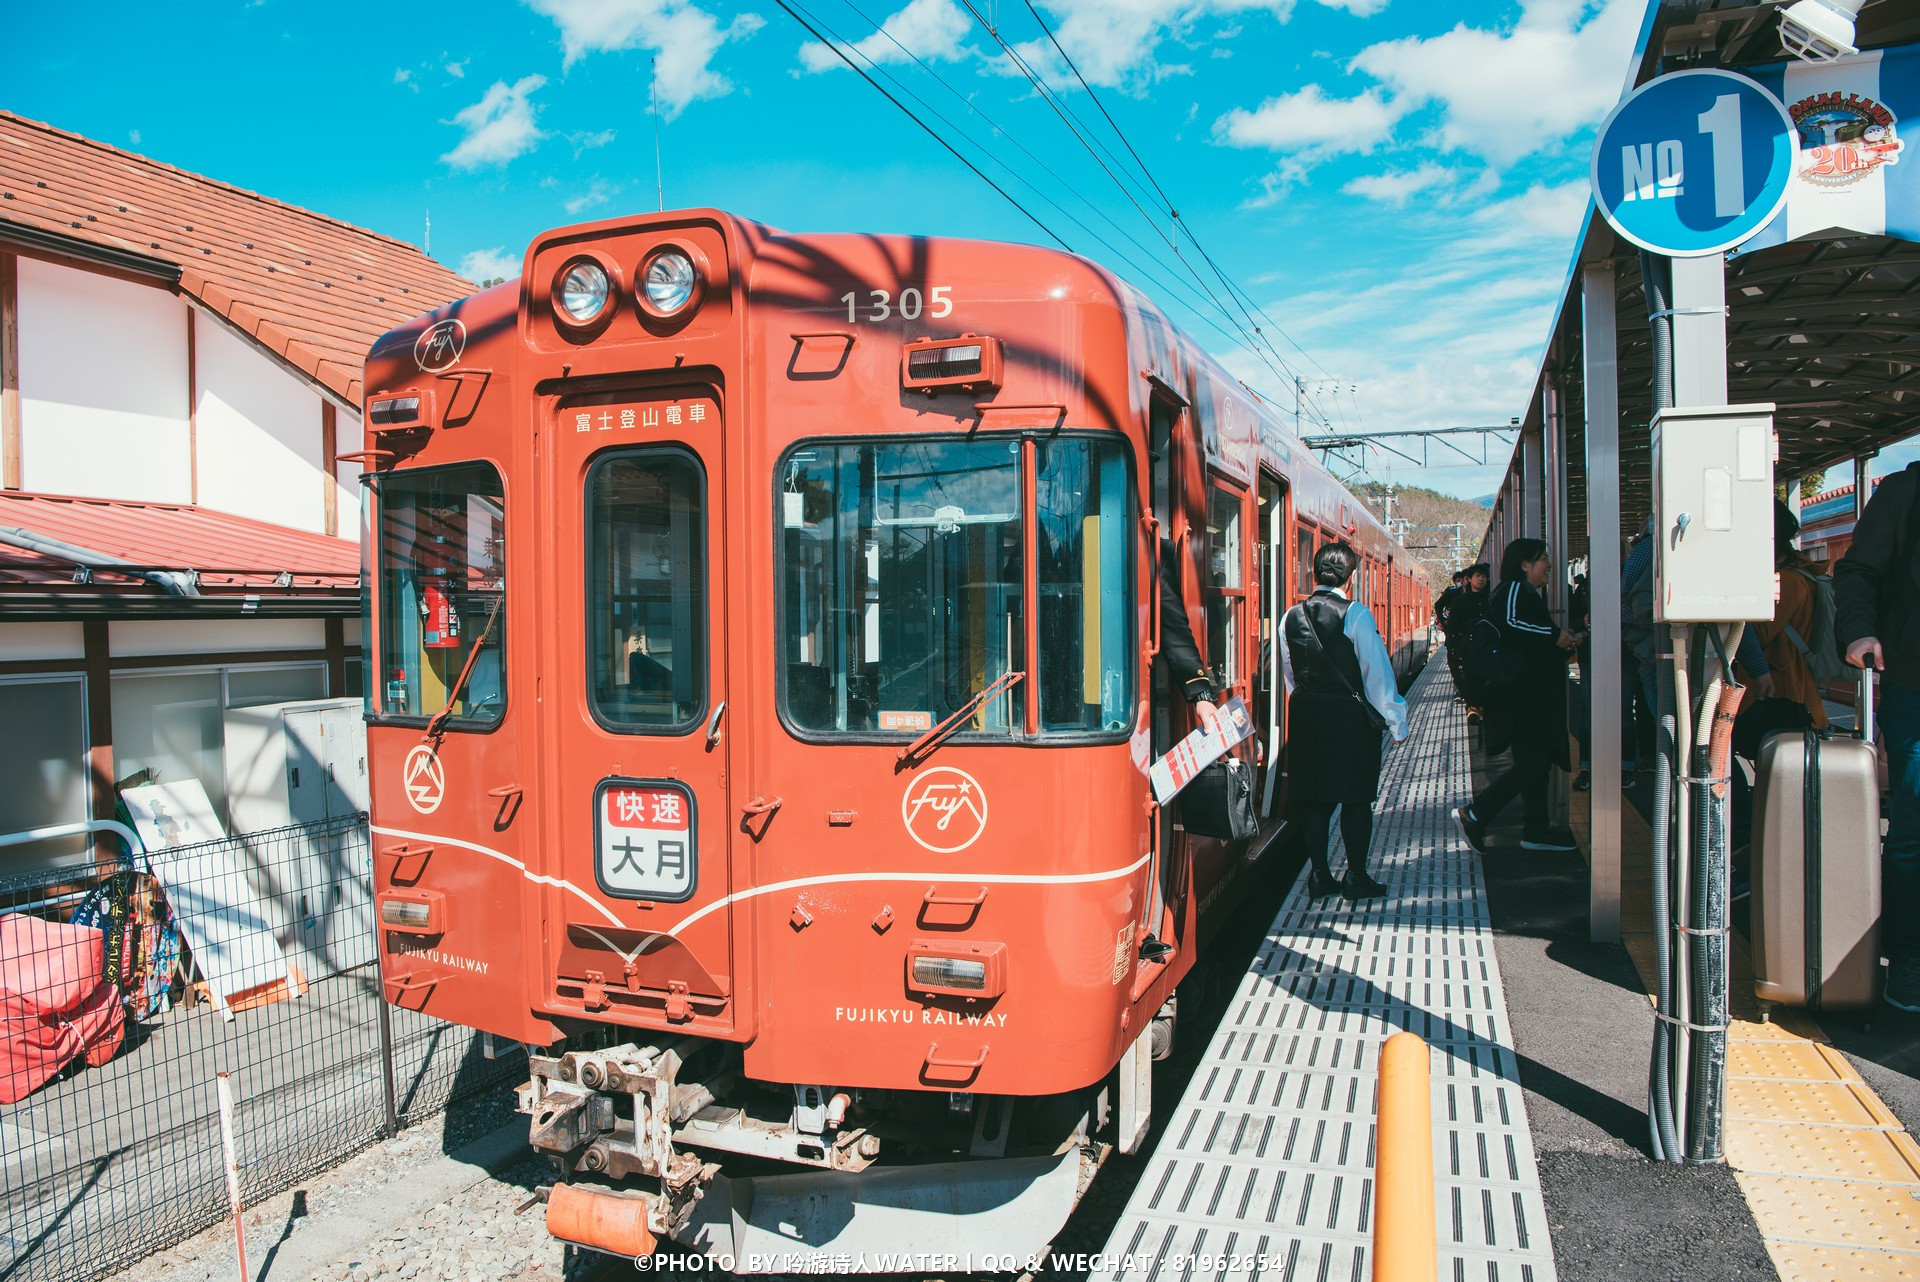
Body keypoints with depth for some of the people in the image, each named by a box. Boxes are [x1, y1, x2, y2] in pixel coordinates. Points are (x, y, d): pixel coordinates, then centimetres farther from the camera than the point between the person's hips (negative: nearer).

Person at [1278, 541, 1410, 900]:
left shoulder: (1292, 617, 4)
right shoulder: (1355, 614, -11)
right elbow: (1377, 671, -10)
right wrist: (1396, 721, -3)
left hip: (1305, 714, 5)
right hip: (1349, 715, -5)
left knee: (1313, 798, 10)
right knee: (1356, 798, 6)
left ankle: (1319, 875, 16)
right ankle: (1356, 877, 11)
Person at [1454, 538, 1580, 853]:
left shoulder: (1531, 595, 23)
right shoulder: (1513, 589, -9)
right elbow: (1508, 623, -29)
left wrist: (1564, 645, 12)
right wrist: (1554, 635, -21)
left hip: (1536, 696, 11)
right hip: (1521, 696, -11)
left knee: (1538, 762, 11)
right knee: (1531, 764, -13)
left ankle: (1537, 831, 15)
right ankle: (1474, 815, -9)